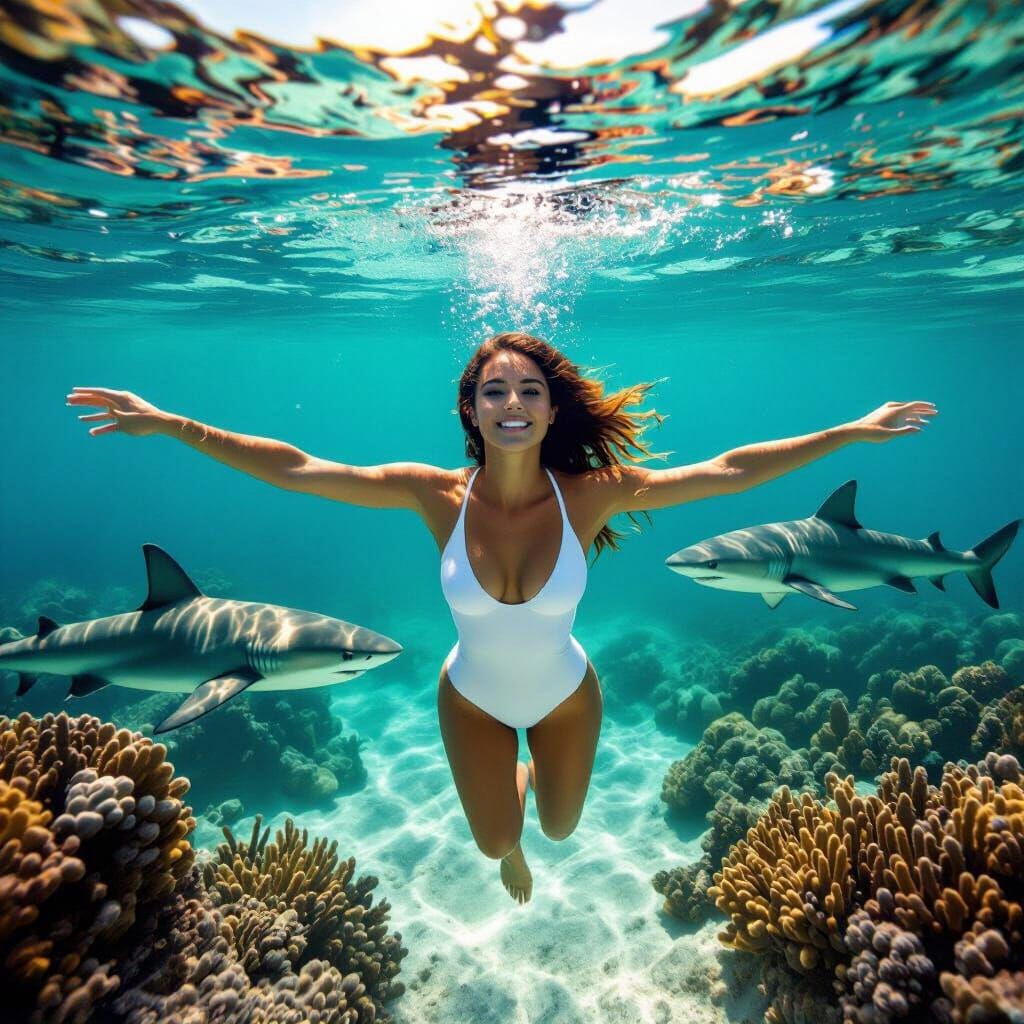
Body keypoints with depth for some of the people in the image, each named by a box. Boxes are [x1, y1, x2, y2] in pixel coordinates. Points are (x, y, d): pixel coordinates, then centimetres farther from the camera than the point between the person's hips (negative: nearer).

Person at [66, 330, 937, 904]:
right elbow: (293, 469, -24)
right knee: (496, 843, 23)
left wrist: (850, 432, -20)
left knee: (561, 828, 28)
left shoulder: (589, 493, -28)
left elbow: (725, 472, -23)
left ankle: (535, 777, 64)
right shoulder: (437, 495, -27)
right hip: (473, 698, 0)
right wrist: (174, 426, -23)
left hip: (566, 695, 1)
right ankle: (512, 781, 60)